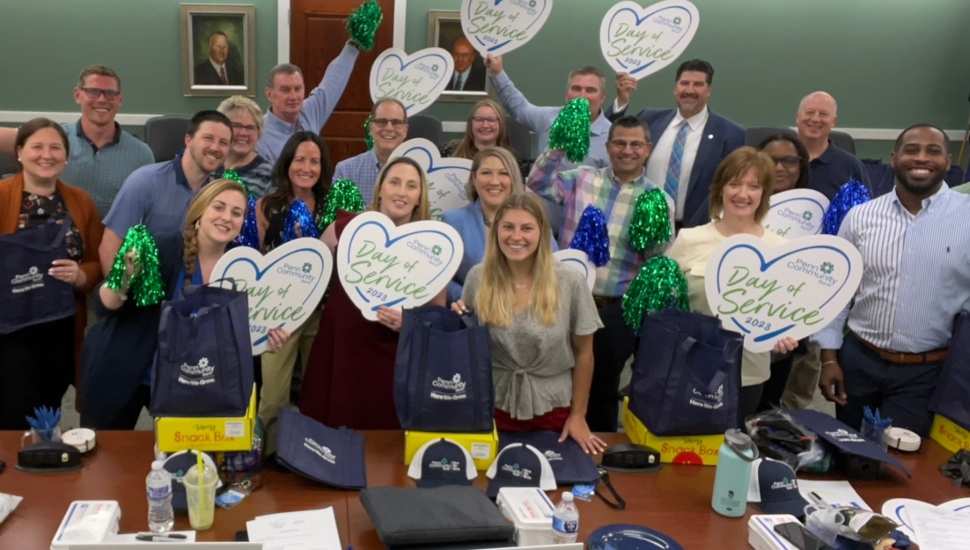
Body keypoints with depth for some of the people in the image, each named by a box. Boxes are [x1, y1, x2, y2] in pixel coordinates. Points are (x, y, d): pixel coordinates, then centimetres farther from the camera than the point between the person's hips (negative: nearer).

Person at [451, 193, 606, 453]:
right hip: (494, 405, 1)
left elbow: (583, 352, -3)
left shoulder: (570, 281, -11)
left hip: (553, 407, -1)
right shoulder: (478, 277, -6)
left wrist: (578, 415, -1)